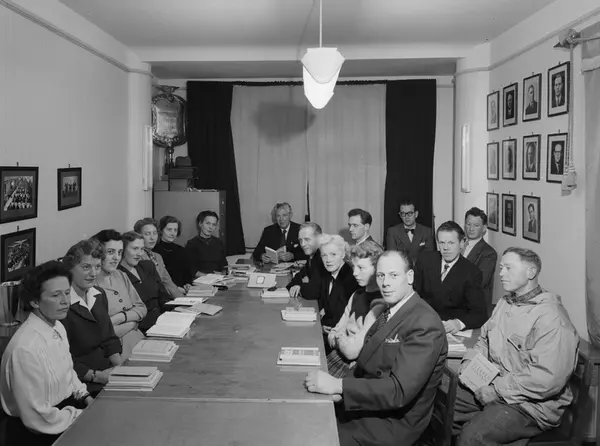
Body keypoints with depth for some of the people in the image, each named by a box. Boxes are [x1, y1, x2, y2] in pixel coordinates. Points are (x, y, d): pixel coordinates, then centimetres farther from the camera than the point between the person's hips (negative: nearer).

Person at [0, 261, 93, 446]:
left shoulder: (58, 327, -1)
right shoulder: (26, 348, -27)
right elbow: (39, 419, -23)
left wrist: (85, 397, 0)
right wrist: (86, 416, -15)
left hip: (64, 404, 8)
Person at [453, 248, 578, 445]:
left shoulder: (551, 318, -19)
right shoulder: (504, 304, 12)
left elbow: (548, 379, -27)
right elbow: (484, 340, 22)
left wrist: (495, 391, -21)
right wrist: (468, 363, 1)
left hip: (530, 404, -8)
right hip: (490, 386, 8)